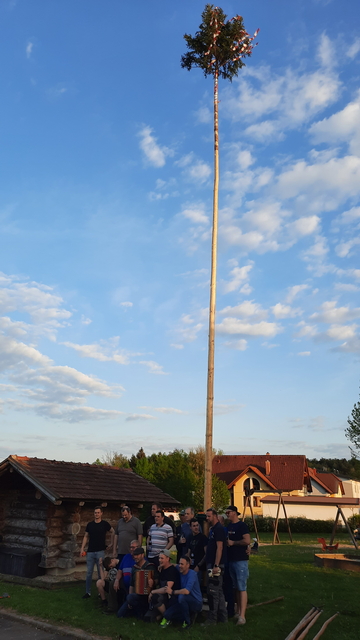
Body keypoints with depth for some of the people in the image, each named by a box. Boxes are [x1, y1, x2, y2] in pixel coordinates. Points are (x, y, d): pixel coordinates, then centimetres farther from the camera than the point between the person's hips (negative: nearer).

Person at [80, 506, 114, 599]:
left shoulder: (105, 524, -1)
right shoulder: (90, 524, 6)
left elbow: (113, 532, 9)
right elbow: (86, 536, 11)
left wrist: (111, 544, 6)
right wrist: (82, 548, 2)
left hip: (100, 551, -2)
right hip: (90, 551, 3)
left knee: (101, 573, 2)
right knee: (89, 572, 5)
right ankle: (88, 592, 15)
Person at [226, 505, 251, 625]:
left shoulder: (242, 525, -12)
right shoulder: (228, 526, 11)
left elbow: (247, 540, -21)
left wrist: (233, 543, -14)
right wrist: (227, 543, 0)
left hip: (241, 560, -8)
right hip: (231, 560, 8)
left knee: (242, 588, -6)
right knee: (236, 588, 15)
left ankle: (242, 616, -5)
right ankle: (238, 612, 24)